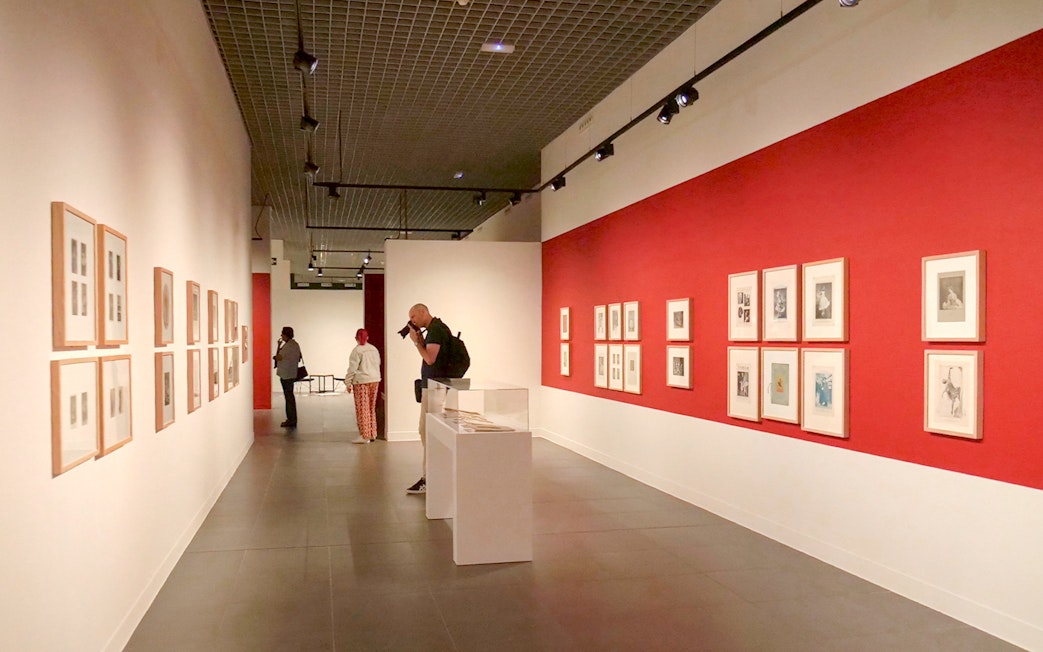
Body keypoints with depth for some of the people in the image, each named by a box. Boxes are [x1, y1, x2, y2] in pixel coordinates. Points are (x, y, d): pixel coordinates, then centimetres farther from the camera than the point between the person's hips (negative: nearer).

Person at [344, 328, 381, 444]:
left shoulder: (357, 350, -10)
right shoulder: (374, 349, 10)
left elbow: (352, 368, -11)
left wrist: (348, 383, -5)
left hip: (361, 382, -7)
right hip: (375, 381, 7)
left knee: (362, 408, -3)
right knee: (371, 408, 14)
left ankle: (365, 435, -3)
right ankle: (372, 434, 20)